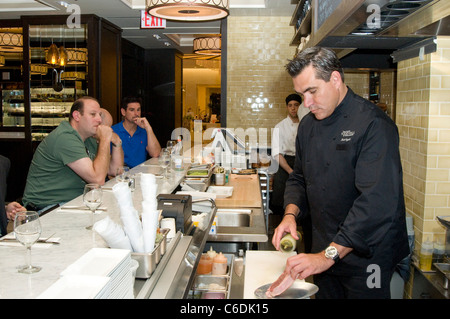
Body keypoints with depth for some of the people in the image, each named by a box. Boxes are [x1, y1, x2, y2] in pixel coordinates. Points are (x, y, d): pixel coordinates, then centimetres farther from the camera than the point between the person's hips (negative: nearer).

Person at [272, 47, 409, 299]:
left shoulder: (373, 124, -20)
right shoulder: (309, 124, 5)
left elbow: (377, 201, -28)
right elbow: (299, 178, 13)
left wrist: (330, 254, -32)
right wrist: (291, 213, -7)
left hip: (366, 256, -6)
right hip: (325, 250, 7)